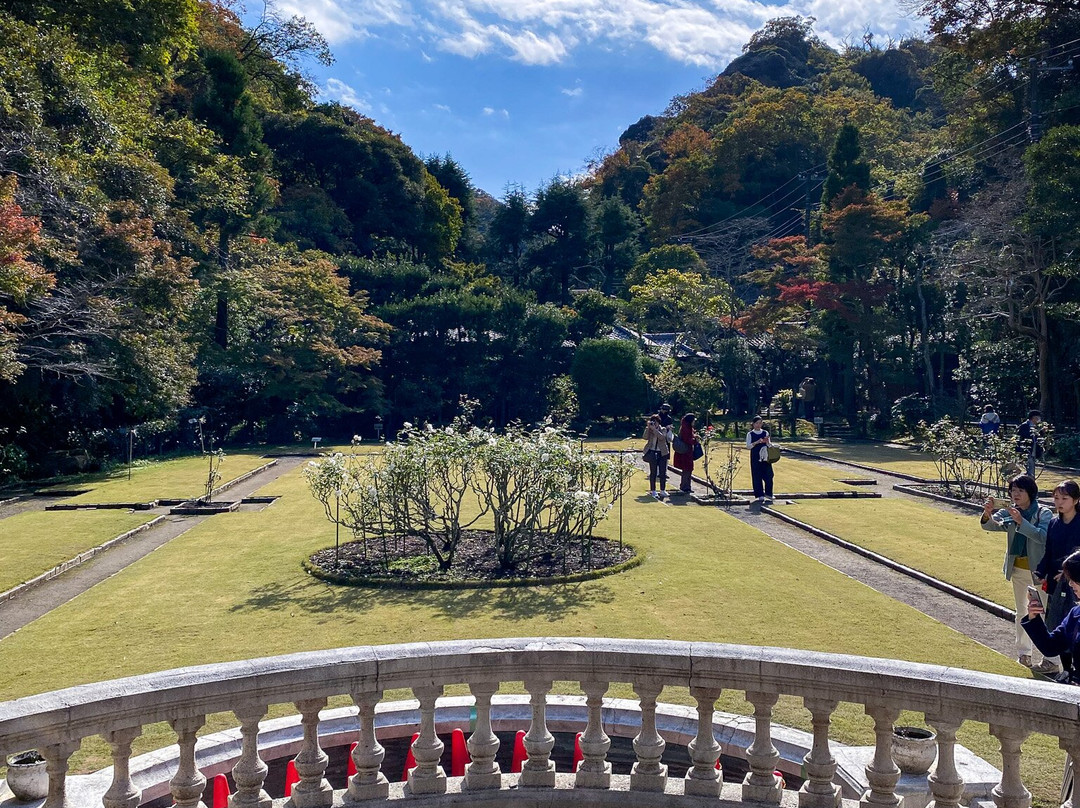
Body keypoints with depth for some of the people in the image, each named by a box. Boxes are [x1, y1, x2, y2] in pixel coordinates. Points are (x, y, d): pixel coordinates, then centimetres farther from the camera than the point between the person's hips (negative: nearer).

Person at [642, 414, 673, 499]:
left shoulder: (663, 429, 4)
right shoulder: (649, 429, 6)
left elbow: (662, 437, -15)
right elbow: (645, 437, -11)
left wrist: (654, 429, -19)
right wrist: (648, 427, -16)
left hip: (662, 453, 1)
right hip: (652, 452, 0)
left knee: (662, 472, 2)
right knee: (653, 472, -1)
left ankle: (663, 490, 11)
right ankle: (652, 491, 4)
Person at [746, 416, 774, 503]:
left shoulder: (765, 433, 8)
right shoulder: (750, 434, 2)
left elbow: (769, 446, 10)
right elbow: (748, 446, -6)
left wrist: (766, 442, -12)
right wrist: (757, 442, -20)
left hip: (765, 457, 2)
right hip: (755, 458, -2)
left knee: (768, 475, -2)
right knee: (757, 476, -1)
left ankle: (768, 493, 12)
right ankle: (760, 495, 6)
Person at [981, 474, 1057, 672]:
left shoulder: (1044, 513, -12)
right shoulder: (1009, 511, 0)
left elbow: (1043, 537, -27)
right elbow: (990, 525, -10)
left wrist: (1021, 521, -36)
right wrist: (987, 514, -32)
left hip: (1037, 570, -5)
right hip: (1017, 569, 5)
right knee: (1021, 612, 16)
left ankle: (1050, 659, 4)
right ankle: (1024, 654, 28)